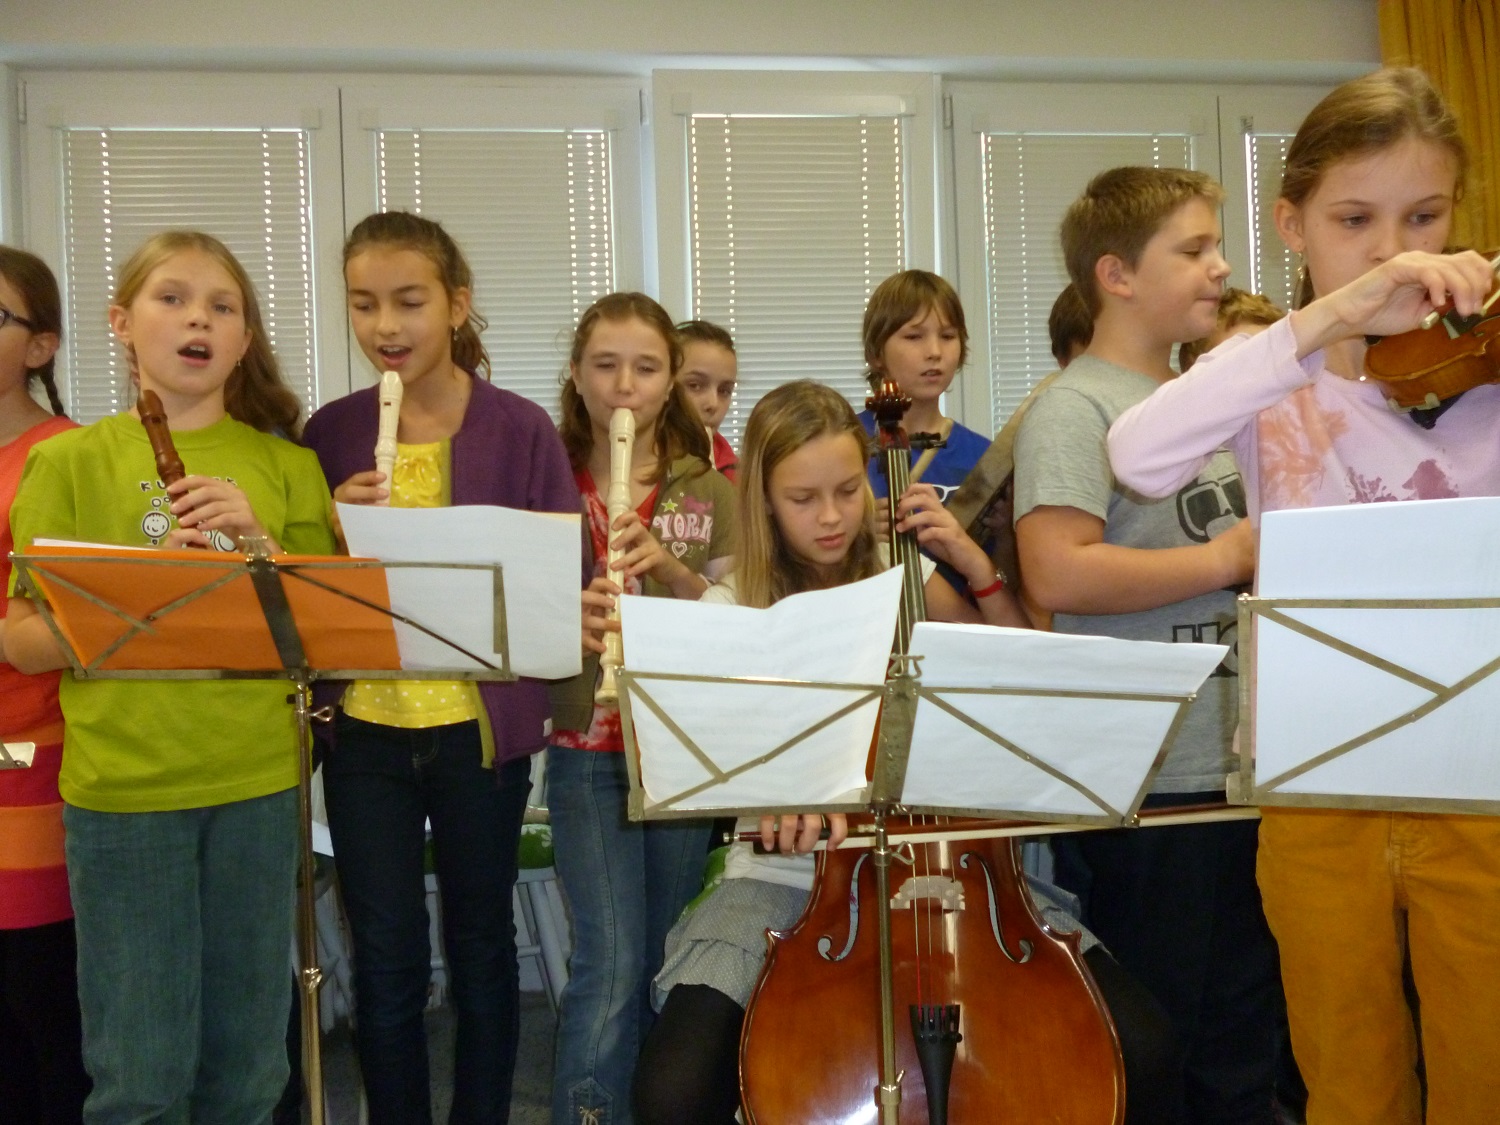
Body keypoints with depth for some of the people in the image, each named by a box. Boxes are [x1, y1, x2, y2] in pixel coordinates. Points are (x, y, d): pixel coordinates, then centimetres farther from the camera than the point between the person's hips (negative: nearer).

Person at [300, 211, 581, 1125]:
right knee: (386, 964, 8)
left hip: (479, 723, -1)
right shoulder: (331, 434, 3)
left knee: (480, 944, 14)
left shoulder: (520, 429, -4)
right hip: (366, 726, 2)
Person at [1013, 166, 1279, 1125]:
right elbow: (1057, 576, -25)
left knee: (1243, 1040, 19)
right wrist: (1227, 558, -17)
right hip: (1144, 786, -8)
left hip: (1241, 766, 8)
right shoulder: (1076, 409, -11)